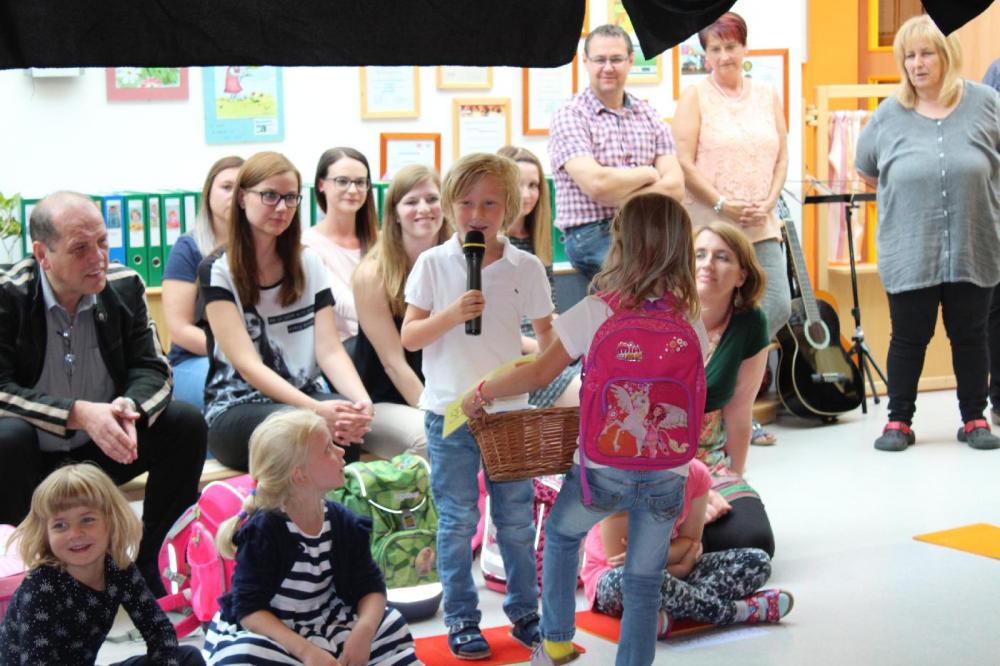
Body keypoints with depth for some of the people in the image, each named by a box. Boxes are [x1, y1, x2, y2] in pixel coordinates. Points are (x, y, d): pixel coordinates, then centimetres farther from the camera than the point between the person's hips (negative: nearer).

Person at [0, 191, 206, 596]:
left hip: (101, 451, 4)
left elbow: (152, 369, -3)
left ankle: (144, 561, -4)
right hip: (33, 457, -4)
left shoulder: (125, 286, -4)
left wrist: (129, 408, -28)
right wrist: (78, 414, -34)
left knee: (187, 423, -16)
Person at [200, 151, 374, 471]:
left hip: (306, 398, 4)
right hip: (235, 408, -3)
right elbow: (247, 364, -13)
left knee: (345, 427, -31)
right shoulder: (217, 271, -3)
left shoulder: (309, 263, 10)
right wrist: (316, 409, -27)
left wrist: (361, 400, -21)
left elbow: (329, 350, 0)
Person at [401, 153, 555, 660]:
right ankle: (461, 619, 17)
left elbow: (548, 335, 7)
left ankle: (524, 612, 24)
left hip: (510, 412, 1)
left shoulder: (526, 267, -1)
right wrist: (452, 314, -20)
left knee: (516, 518, 10)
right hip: (449, 413, -1)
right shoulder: (433, 264, -4)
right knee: (457, 522, 6)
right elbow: (409, 337, -5)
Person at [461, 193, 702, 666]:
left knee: (561, 534, 28)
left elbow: (540, 374, -7)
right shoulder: (687, 318, 1)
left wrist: (481, 393, 7)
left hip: (604, 468, -1)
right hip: (667, 473, 2)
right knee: (644, 584, 12)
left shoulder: (595, 312, -9)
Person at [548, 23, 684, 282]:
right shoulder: (569, 116, 0)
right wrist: (648, 173, 1)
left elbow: (674, 186, 4)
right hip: (591, 235, -5)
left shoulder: (650, 117, 16)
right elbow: (595, 184, -14)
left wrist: (616, 197, -9)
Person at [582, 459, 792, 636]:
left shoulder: (697, 475, -7)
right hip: (614, 578, -6)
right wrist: (680, 567, -18)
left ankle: (670, 613, -31)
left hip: (673, 572, 6)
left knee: (757, 561, -11)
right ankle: (736, 610, -27)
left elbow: (690, 541, -4)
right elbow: (618, 559, -19)